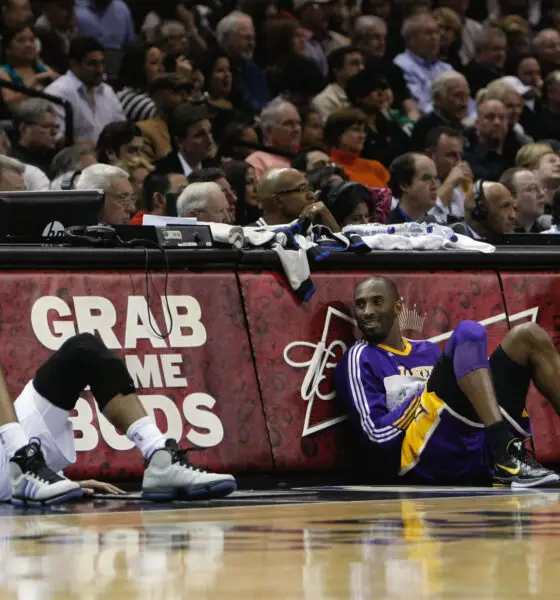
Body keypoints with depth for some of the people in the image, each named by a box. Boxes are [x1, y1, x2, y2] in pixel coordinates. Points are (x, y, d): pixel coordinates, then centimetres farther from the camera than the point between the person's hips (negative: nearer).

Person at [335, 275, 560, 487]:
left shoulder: (429, 350, 30)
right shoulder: (360, 358, 9)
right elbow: (377, 434, -5)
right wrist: (428, 397, -3)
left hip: (483, 449, 7)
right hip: (428, 460, -7)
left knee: (527, 335, 6)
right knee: (469, 332, -18)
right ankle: (508, 457, -36)